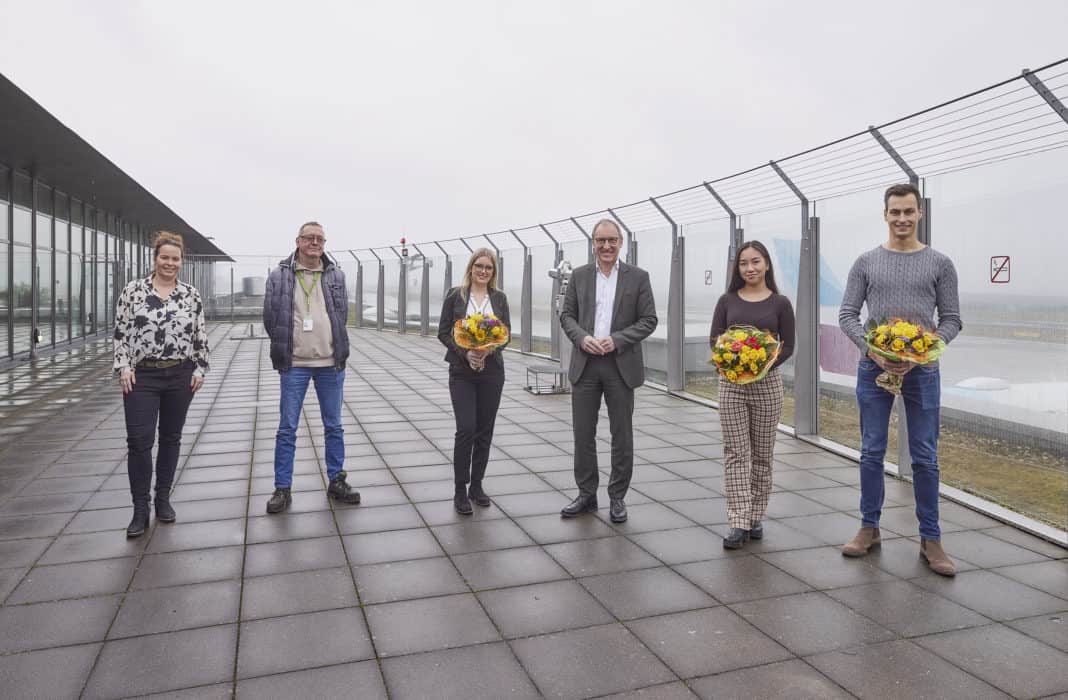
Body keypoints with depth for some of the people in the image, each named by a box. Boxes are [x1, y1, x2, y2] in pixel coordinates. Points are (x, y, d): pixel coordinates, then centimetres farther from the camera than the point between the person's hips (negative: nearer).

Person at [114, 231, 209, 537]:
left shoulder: (192, 295, 4)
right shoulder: (132, 290, 1)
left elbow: (200, 336, 6)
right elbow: (121, 332, 1)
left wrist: (200, 369, 1)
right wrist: (123, 366, -6)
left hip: (181, 376, 2)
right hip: (141, 376, -1)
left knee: (171, 438, 10)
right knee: (139, 441, -5)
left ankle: (163, 498, 24)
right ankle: (140, 509, 6)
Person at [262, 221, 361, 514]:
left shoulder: (336, 275, 5)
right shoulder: (279, 276, -1)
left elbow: (342, 314, 9)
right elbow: (270, 317, 1)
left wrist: (336, 349, 6)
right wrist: (285, 350, 3)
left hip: (331, 363, 2)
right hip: (294, 365, -2)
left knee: (334, 426, 11)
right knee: (287, 429, 4)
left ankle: (336, 481, 23)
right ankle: (282, 488, 14)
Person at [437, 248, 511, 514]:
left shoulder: (499, 298, 6)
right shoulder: (455, 295, 0)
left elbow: (506, 333, 3)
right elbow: (443, 332, -1)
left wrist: (488, 350, -15)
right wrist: (465, 353, -15)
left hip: (492, 370, 3)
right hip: (462, 371, -3)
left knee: (485, 431, 7)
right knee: (466, 429, -10)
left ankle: (476, 485, 22)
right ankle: (460, 490, 3)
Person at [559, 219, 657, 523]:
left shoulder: (638, 277, 0)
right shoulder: (579, 275, 7)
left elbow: (648, 320, -2)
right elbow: (566, 315, 7)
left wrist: (617, 340, -15)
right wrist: (582, 338, -12)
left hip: (621, 365, -2)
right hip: (585, 364, 2)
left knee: (622, 435, 6)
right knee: (583, 433, 7)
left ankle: (617, 497, 20)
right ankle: (586, 495, 21)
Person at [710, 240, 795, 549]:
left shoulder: (780, 303, 2)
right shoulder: (727, 301, 5)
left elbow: (788, 346, 0)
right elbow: (714, 339, 1)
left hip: (767, 382, 0)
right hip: (731, 382, 0)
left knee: (762, 454, 8)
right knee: (736, 453, -2)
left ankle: (756, 517, 21)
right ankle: (738, 522, 0)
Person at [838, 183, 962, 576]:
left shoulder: (939, 264, 4)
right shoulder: (866, 263, 5)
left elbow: (951, 320, 2)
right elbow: (847, 316, 2)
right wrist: (872, 351, -14)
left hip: (921, 371, 0)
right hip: (873, 369, 1)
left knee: (925, 458, 4)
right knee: (872, 453, 7)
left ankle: (930, 539, 14)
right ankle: (869, 528, 20)